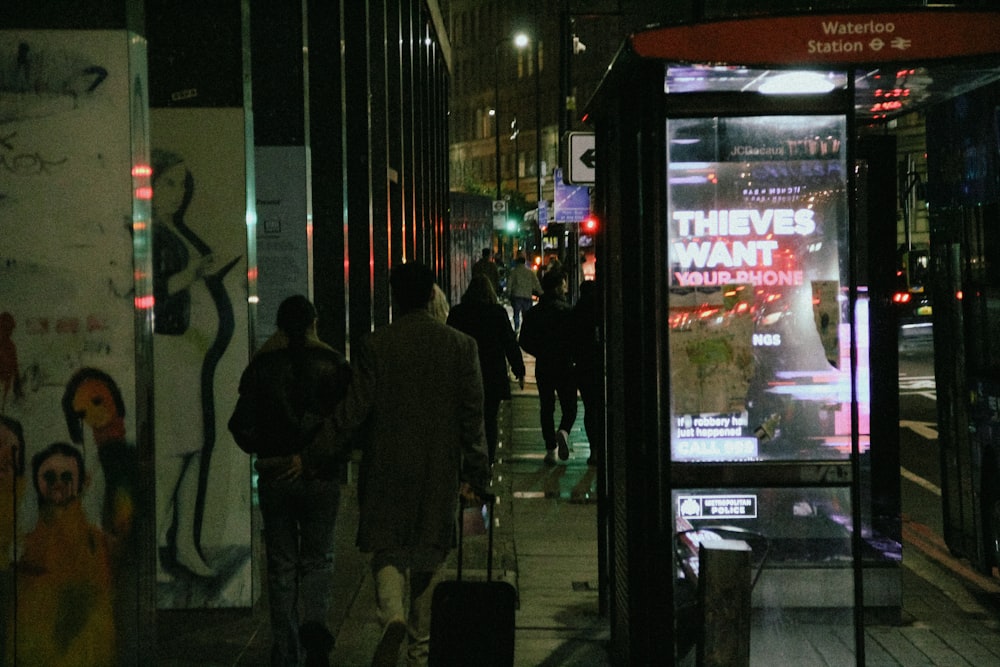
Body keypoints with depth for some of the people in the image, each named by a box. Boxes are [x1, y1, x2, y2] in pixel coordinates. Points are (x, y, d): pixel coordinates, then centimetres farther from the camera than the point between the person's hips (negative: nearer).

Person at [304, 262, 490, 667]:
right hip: (440, 472, 2)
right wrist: (475, 474, 3)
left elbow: (352, 410, -8)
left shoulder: (375, 345, -7)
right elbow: (473, 414, -2)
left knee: (387, 552, 7)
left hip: (387, 470, -2)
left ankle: (393, 618, -21)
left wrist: (312, 451, 0)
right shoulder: (461, 345, -2)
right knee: (429, 558, 14)